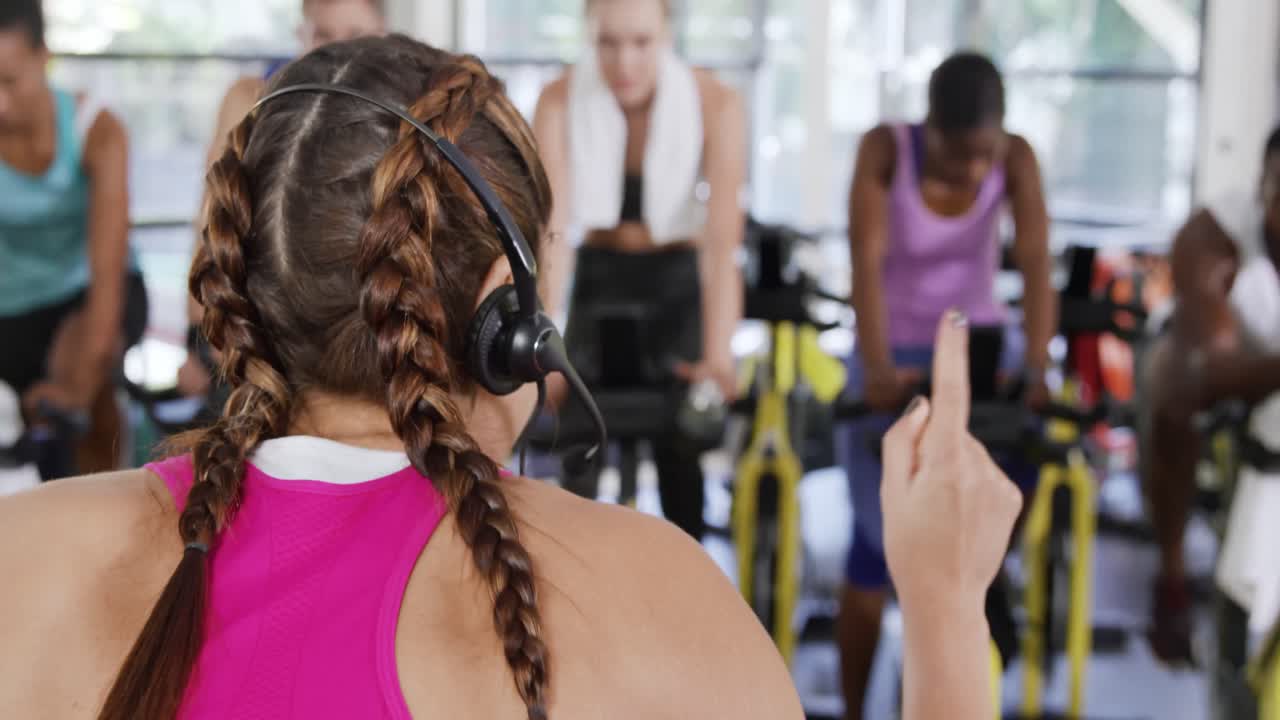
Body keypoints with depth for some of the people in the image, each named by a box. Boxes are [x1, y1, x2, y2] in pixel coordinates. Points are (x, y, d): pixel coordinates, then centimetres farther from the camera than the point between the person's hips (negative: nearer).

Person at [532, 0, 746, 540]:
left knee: (678, 443, -11)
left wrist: (718, 358, -36)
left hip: (679, 279, -1)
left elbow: (723, 238, -25)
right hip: (600, 276, 1)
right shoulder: (559, 103, -17)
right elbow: (551, 231, -24)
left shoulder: (716, 105, -20)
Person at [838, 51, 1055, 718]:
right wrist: (877, 368, -40)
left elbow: (1035, 267, -22)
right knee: (877, 541, -6)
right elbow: (867, 263, -27)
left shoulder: (1017, 159, -13)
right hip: (895, 354, -2)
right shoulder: (884, 150, -18)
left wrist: (1035, 371, -35)